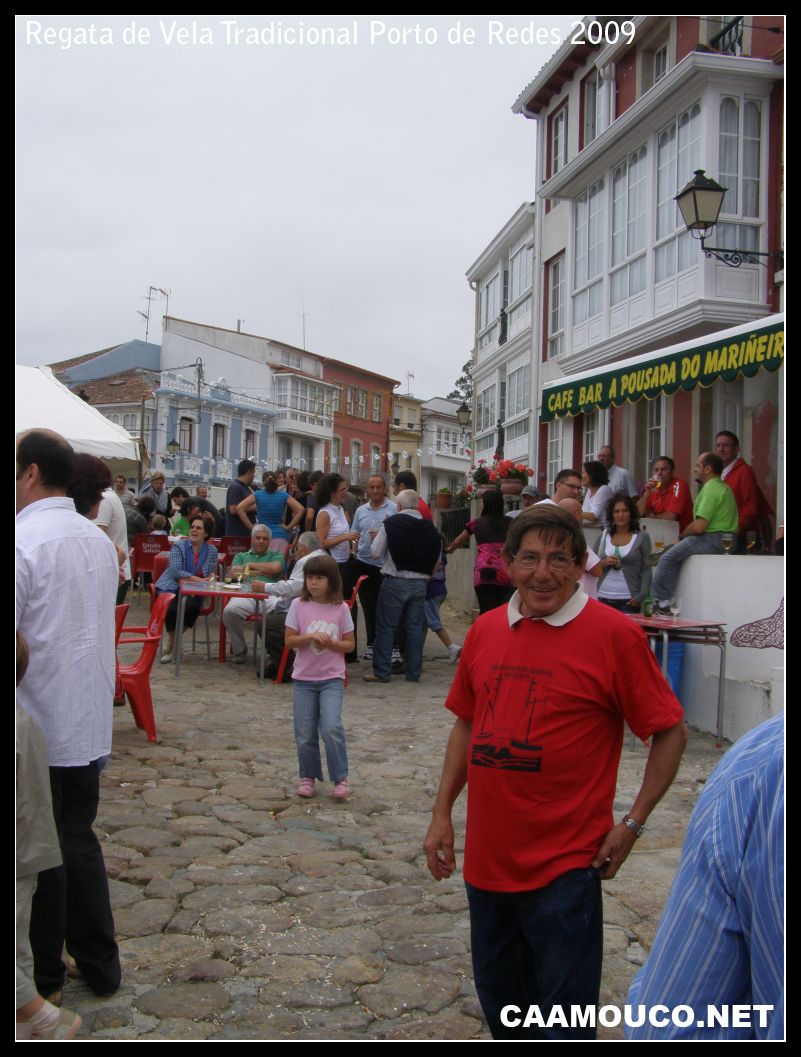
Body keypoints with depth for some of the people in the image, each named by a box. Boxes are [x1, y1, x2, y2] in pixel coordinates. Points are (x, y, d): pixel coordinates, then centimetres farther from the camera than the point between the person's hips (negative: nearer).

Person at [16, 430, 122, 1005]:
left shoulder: (23, 540, -18)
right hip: (90, 720, 7)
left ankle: (43, 973, 23)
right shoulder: (99, 539, 7)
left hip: (35, 723, -7)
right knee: (80, 838, 18)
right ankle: (99, 963, 28)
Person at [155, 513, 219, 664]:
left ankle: (173, 642, -8)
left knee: (192, 607, -32)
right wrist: (198, 580, -24)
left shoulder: (212, 550, 9)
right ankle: (172, 642, -4)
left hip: (194, 591, 2)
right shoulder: (178, 546, 1)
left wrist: (210, 580, -13)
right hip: (171, 588, -2)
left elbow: (211, 576, 12)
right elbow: (175, 571, -13)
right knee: (172, 609, -32)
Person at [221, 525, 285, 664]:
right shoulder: (240, 556, 34)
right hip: (245, 595, 1)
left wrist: (251, 566, 14)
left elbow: (276, 568, 5)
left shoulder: (276, 555, 30)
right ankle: (239, 650, -13)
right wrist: (263, 571, 9)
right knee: (230, 611, -33)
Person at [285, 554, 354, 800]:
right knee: (305, 733, 5)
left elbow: (349, 645, 2)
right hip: (303, 679, 1)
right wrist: (310, 636, -19)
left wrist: (330, 643, -16)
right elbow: (289, 641, -3)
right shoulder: (298, 605, -2)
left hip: (332, 678, -1)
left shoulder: (340, 608, -3)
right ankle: (308, 776, 26)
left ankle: (340, 778, 0)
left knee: (331, 728, -16)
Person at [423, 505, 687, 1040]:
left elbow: (671, 732, -6)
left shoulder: (614, 634, -12)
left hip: (566, 861, -5)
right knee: (499, 999, 22)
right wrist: (442, 812, 11)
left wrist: (633, 823, -9)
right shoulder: (486, 630, 4)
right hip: (488, 854, 6)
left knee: (562, 1018, 7)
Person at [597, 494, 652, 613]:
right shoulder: (604, 535, 11)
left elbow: (646, 570, 0)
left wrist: (641, 596, -10)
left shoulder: (642, 537, 3)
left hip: (628, 600, -3)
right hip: (603, 597, 3)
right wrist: (604, 563, -6)